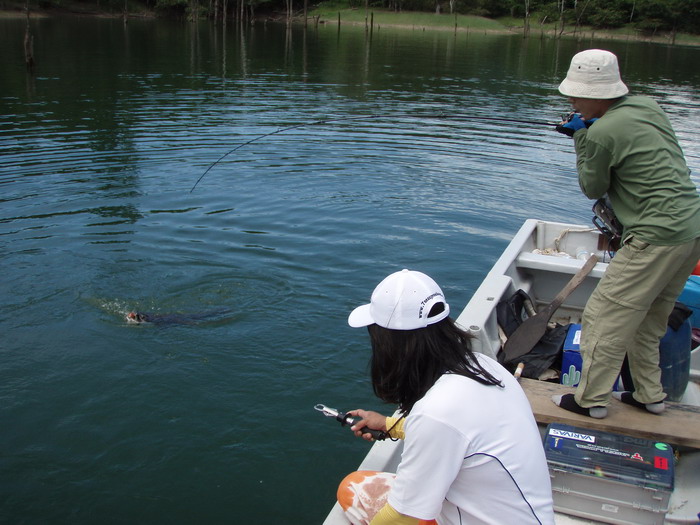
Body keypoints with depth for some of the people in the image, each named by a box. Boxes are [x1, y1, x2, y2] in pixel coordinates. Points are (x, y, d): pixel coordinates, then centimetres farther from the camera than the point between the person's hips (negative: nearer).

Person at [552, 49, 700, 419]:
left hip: (658, 237, -9)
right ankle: (649, 395, 31)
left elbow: (593, 190, -1)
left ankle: (590, 399, 9)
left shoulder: (601, 133, -16)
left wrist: (582, 138, 7)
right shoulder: (648, 106, 9)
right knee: (647, 320, 21)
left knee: (604, 317, 1)